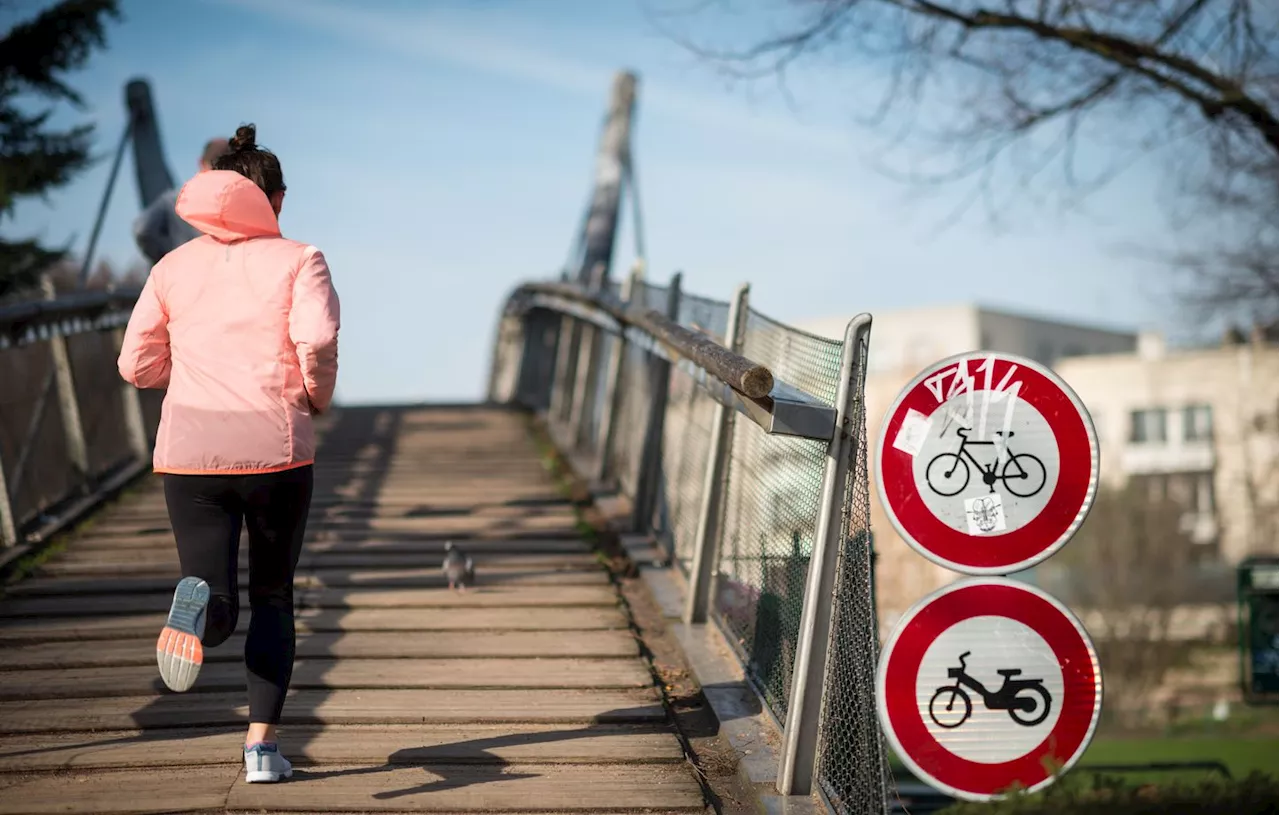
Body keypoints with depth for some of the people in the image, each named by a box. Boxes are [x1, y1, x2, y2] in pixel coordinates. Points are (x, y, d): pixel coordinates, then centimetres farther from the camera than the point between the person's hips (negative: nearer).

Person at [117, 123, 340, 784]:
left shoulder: (174, 267, 10)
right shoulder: (298, 261, 2)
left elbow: (137, 366, 8)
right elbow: (318, 341, -15)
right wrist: (318, 397, 3)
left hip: (190, 455, 1)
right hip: (277, 451, -1)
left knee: (220, 611, 2)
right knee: (273, 598, 16)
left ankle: (199, 601, -35)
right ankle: (262, 743, 9)